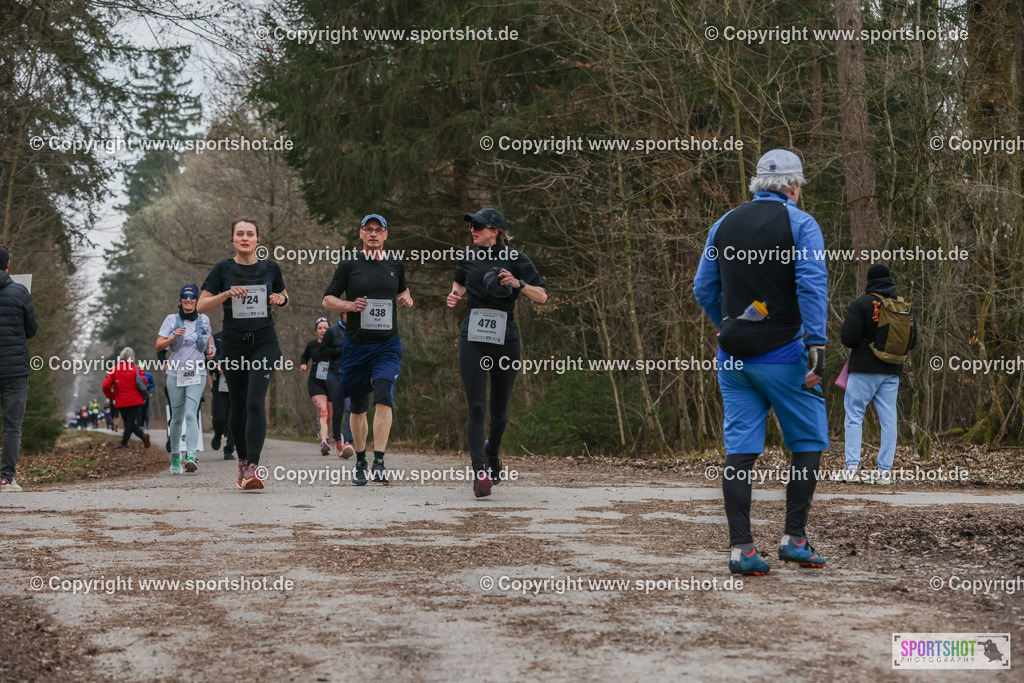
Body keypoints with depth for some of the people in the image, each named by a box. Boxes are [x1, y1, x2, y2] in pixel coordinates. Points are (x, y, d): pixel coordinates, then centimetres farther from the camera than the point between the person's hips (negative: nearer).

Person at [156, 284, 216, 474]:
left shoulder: (203, 320, 6)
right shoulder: (171, 320, 1)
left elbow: (209, 336, 26)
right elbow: (158, 345, -2)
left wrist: (211, 348, 6)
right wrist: (174, 337, -20)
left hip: (197, 374, 0)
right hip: (176, 373, 0)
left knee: (191, 414, -16)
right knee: (177, 418, 6)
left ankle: (191, 457, -25)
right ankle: (175, 455, 25)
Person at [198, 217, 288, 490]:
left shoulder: (270, 268, 5)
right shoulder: (223, 269, 1)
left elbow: (283, 296, 21)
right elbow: (201, 306, 0)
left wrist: (281, 300, -3)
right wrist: (227, 294, -16)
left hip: (264, 342, -1)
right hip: (233, 342, 1)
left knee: (255, 402, -17)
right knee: (238, 406, 8)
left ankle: (253, 468, -23)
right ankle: (242, 461, 28)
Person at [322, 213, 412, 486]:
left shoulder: (396, 266, 10)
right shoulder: (349, 265, 2)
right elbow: (328, 300, 5)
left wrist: (406, 298, 6)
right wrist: (350, 305, -14)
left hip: (387, 344, 0)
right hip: (356, 345, 0)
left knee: (383, 398, -19)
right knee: (358, 407, 8)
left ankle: (379, 462, -21)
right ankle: (360, 461, 26)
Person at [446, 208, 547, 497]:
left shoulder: (516, 260, -1)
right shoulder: (468, 258, 9)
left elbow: (542, 296, -1)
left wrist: (518, 283, -18)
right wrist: (455, 295, 8)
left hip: (506, 340, -1)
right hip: (472, 340, 1)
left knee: (499, 409, 10)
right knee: (476, 407, -13)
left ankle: (492, 453, 40)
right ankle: (480, 473, -17)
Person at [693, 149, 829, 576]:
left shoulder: (724, 225, 12)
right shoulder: (800, 224, -3)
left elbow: (703, 289, 15)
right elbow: (812, 286, -15)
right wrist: (817, 344, -19)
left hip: (732, 355, 5)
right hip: (782, 353, -5)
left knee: (739, 448, 4)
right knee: (808, 441, 8)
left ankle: (740, 548, 0)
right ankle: (794, 538, 3)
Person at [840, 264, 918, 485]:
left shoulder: (862, 303, -9)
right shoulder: (904, 306, 8)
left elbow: (848, 338, -15)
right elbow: (913, 341, 12)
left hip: (865, 370, -4)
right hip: (892, 372, 5)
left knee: (854, 416, 2)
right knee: (888, 419, 6)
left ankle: (852, 467, -8)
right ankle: (884, 470, 3)